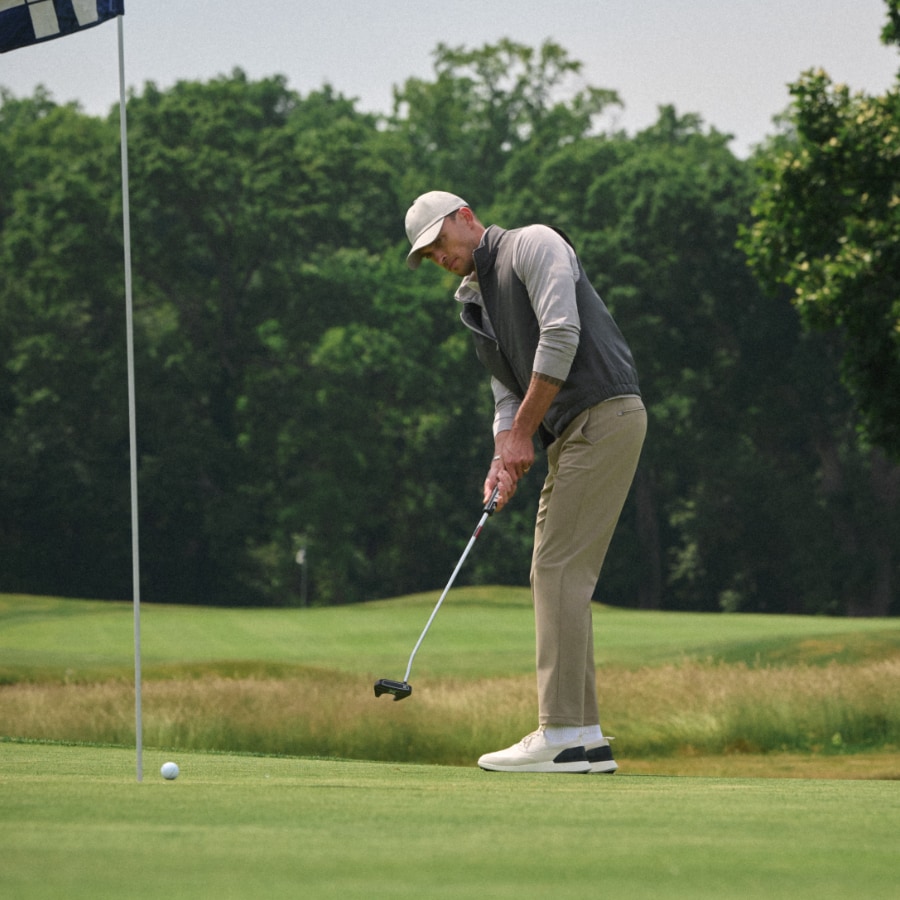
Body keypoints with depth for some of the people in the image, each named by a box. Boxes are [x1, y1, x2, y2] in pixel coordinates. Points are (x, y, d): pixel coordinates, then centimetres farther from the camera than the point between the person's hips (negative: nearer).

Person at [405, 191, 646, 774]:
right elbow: (509, 392, 18)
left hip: (605, 414, -9)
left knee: (560, 569, -13)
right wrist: (504, 459, -2)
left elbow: (561, 335, -16)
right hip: (572, 434, 9)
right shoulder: (475, 303, 22)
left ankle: (561, 736, -15)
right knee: (558, 576, 7)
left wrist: (523, 432, -12)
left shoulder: (533, 245, -4)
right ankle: (586, 739, 8)